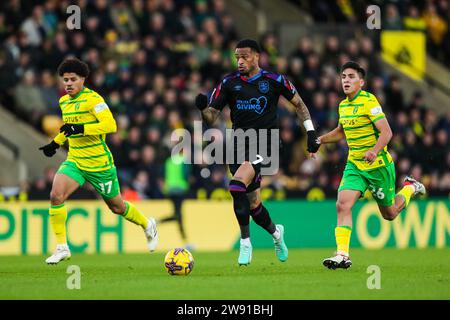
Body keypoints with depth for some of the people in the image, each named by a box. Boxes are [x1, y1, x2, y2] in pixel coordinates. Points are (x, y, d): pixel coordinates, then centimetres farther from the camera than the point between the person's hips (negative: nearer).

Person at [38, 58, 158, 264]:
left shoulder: (92, 99, -17)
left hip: (99, 163, -6)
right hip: (74, 161, 6)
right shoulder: (64, 102, 7)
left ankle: (148, 226, 40)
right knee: (56, 195, -19)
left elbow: (110, 125, -28)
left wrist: (80, 128, -34)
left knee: (116, 207, 10)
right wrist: (55, 143, 17)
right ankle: (62, 247, -12)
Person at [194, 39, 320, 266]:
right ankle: (275, 232, 39)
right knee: (252, 204, 7)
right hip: (239, 145, 4)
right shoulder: (229, 83, 4)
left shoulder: (274, 81, -1)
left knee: (237, 186, -27)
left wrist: (310, 132, 7)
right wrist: (203, 107, -18)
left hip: (264, 144, -4)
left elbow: (298, 104, 13)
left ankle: (245, 243, -16)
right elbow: (211, 117, 3)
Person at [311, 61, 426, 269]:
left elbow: (386, 132, -21)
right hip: (354, 165, 5)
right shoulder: (343, 105, 7)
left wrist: (375, 151, -37)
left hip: (378, 166, -5)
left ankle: (410, 188, 40)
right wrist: (320, 140, 14)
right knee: (343, 205, -17)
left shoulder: (369, 101, -16)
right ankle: (342, 255, -19)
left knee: (389, 214, 10)